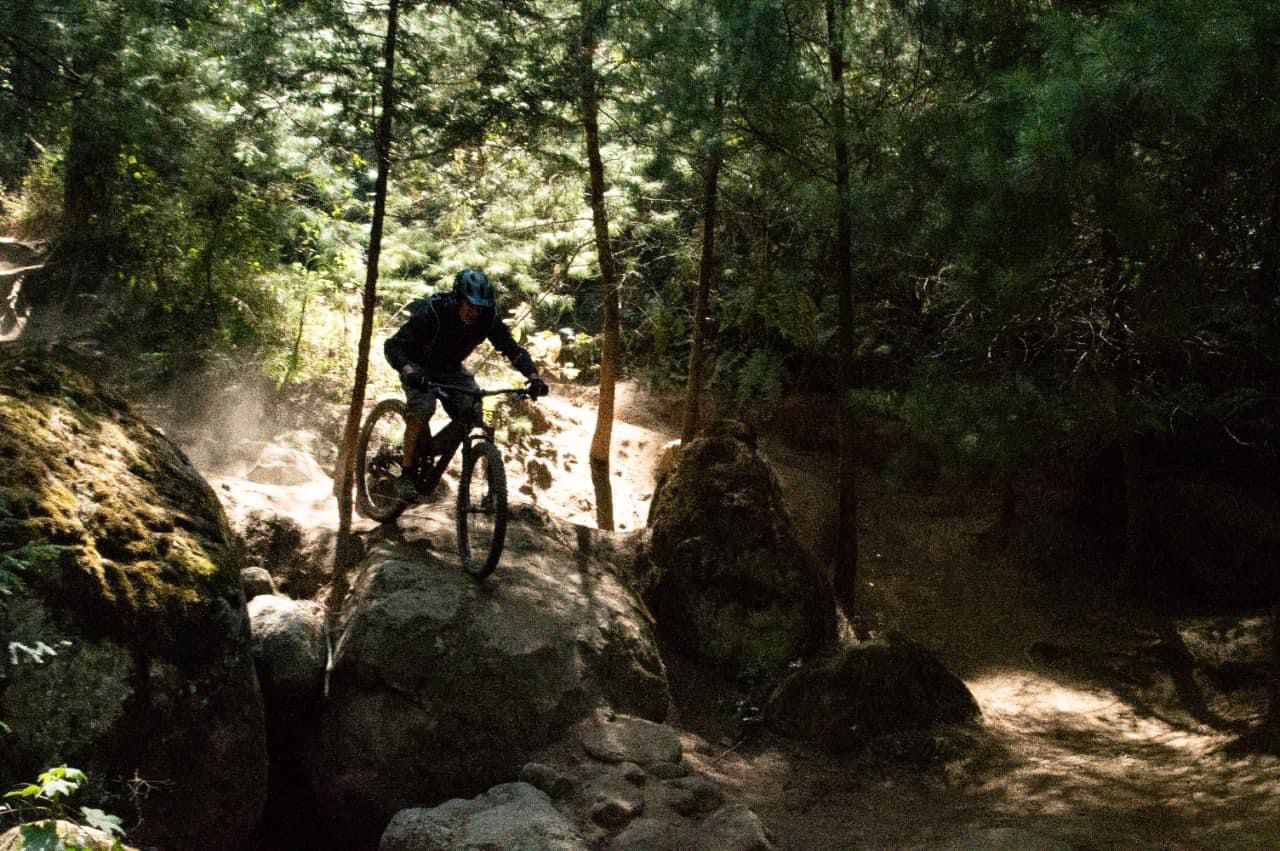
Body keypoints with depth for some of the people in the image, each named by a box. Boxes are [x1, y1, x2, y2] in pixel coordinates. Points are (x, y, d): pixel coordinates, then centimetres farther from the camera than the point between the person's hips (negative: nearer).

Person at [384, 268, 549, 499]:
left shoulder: (487, 318, -22)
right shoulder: (431, 312, -33)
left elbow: (513, 349, -15)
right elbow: (392, 345, -36)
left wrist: (534, 378, -32)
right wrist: (409, 373, -55)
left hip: (451, 368, 4)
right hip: (419, 367, -4)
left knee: (473, 410, -17)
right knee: (422, 410, -29)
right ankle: (408, 475, -17)